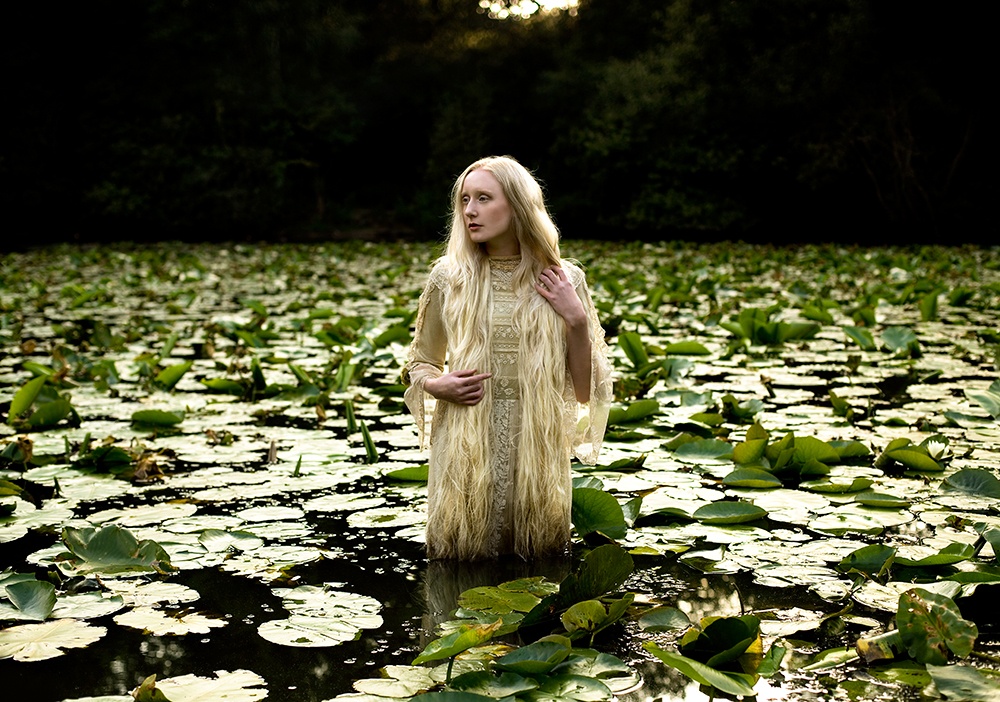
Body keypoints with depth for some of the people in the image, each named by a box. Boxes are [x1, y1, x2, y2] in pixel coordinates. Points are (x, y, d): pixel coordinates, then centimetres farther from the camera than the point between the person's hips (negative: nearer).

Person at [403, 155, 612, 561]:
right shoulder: (448, 277, 2)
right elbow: (419, 366, 14)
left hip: (537, 455, 0)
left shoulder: (564, 281, 1)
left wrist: (577, 320, -9)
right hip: (465, 455, 0)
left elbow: (584, 390, 4)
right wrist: (439, 385, -7)